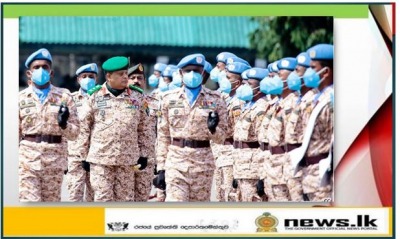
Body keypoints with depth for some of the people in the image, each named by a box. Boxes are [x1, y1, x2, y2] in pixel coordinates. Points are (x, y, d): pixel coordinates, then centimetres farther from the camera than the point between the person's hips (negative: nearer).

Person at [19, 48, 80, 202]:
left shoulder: (64, 97, 6)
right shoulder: (21, 98, 6)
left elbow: (74, 134, 6)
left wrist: (64, 124, -15)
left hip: (55, 160, 1)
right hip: (27, 160, -1)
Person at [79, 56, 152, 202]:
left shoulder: (137, 97, 7)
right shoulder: (95, 96, 2)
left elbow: (144, 128, 12)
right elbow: (84, 127, 6)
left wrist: (144, 153, 9)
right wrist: (84, 155, 6)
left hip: (127, 159, 2)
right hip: (100, 158, -2)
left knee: (125, 199, 5)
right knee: (103, 198, -3)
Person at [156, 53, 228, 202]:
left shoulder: (215, 100, 4)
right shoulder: (170, 99, 7)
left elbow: (221, 137, 7)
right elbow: (163, 135, 9)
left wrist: (212, 128, -16)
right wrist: (161, 167, 4)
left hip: (203, 162, 1)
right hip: (175, 161, 0)